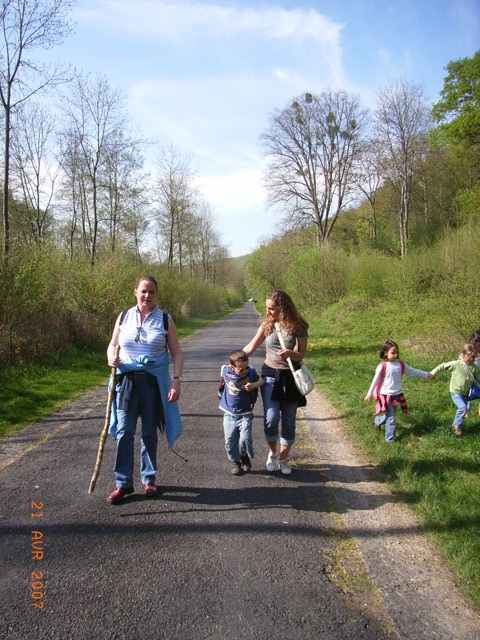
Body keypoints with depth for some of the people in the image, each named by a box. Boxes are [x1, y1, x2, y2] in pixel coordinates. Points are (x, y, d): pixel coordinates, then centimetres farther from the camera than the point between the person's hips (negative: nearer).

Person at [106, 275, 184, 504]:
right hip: (126, 380, 1)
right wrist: (111, 357, -10)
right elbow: (112, 344, 13)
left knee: (150, 433, 10)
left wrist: (176, 380, -11)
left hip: (154, 382, -1)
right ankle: (123, 483, 12)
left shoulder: (165, 320, 0)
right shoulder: (124, 316, 5)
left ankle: (148, 479, 25)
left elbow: (177, 353, 0)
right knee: (123, 432, 0)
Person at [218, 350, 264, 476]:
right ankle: (235, 462, 22)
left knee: (245, 438, -14)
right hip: (229, 414, 1)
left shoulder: (251, 372, -12)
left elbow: (262, 381, 3)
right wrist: (221, 390, 22)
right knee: (230, 441, 0)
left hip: (245, 414, -1)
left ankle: (245, 456, 16)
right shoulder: (226, 371, -11)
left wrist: (254, 385, -15)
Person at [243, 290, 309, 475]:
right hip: (270, 375, 1)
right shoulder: (267, 324, 1)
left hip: (290, 377, -1)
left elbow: (301, 355, -5)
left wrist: (290, 353, -26)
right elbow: (250, 347, 6)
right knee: (271, 420, -9)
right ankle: (272, 453, 18)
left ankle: (283, 459, 23)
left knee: (289, 422, 5)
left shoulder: (298, 327, -7)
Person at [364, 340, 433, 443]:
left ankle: (378, 420, 47)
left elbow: (413, 371, 12)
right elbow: (375, 380, -8)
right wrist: (369, 394, -4)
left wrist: (427, 374, 16)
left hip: (397, 395, 5)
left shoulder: (401, 364, 0)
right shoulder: (382, 366, -14)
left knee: (389, 416, 17)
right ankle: (389, 439, 15)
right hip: (386, 395, -5)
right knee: (391, 418, -3)